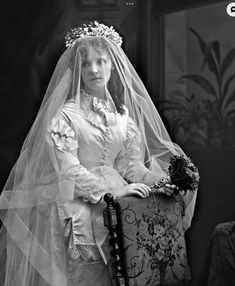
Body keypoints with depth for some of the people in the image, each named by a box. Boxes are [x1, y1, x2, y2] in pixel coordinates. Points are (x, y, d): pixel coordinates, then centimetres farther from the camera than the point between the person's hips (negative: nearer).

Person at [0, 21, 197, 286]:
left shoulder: (122, 113, 11)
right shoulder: (65, 115, -6)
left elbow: (131, 163, 10)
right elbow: (68, 171, -13)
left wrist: (157, 180, -9)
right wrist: (113, 190, -20)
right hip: (78, 207, -4)